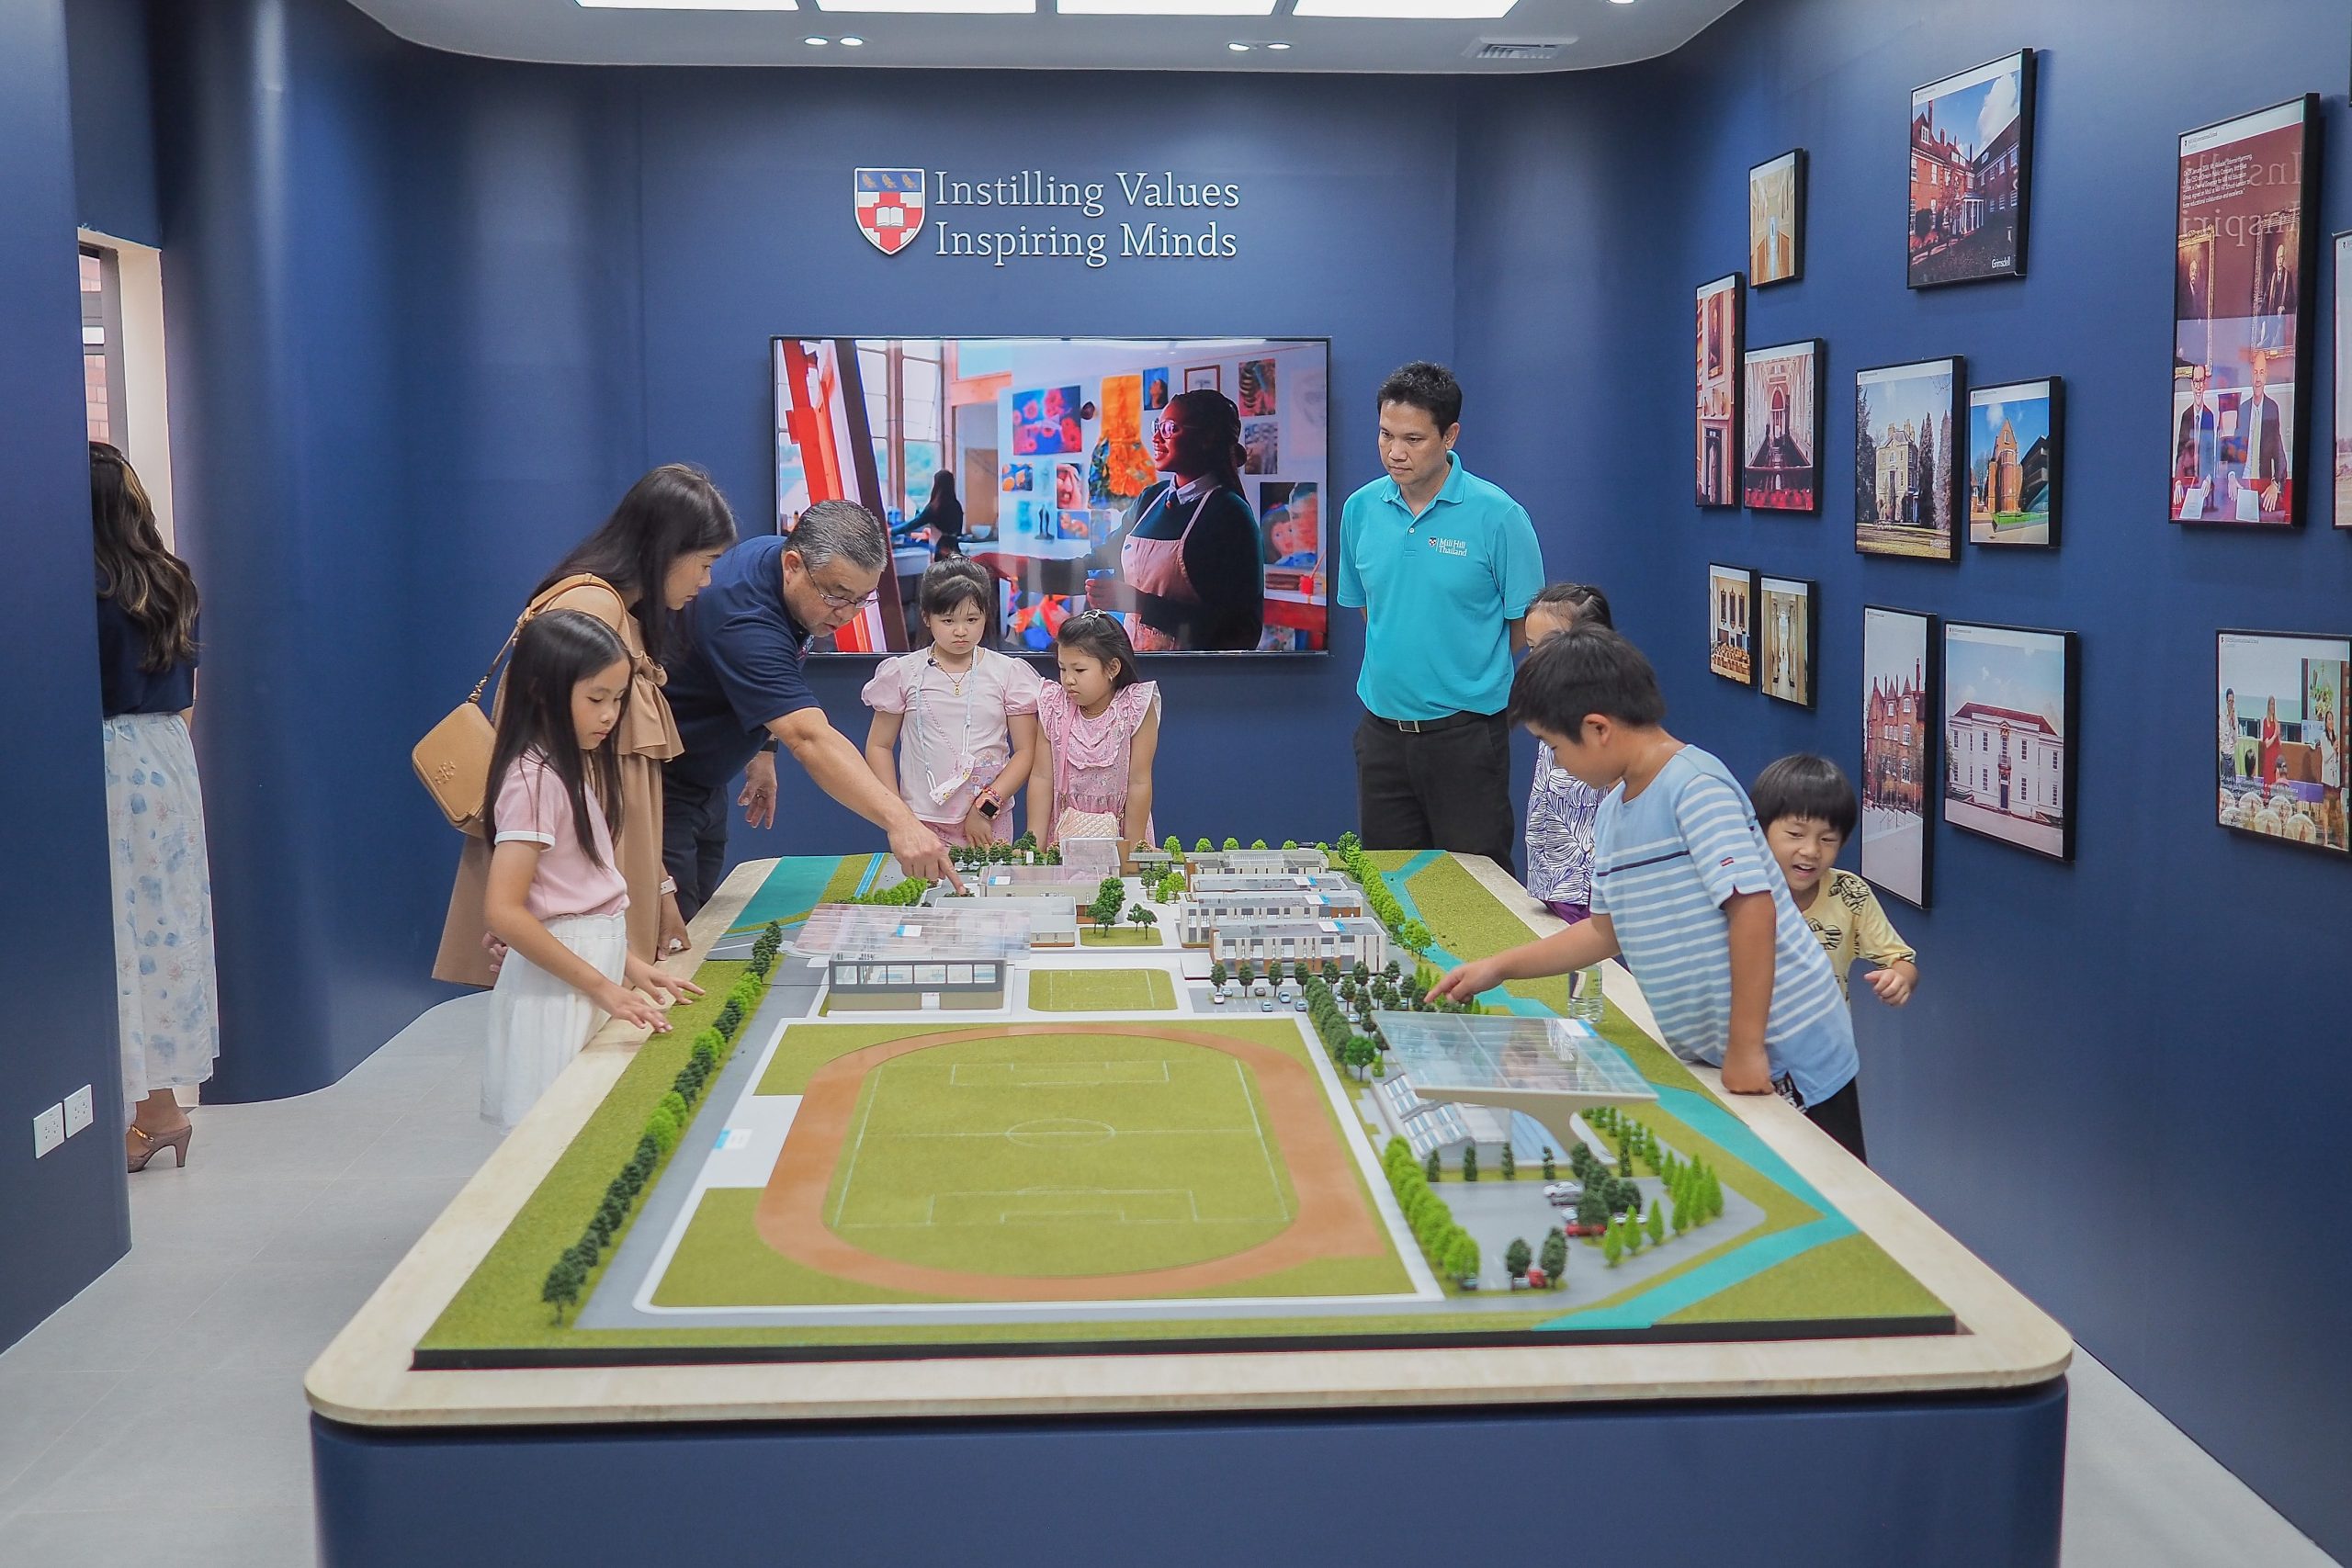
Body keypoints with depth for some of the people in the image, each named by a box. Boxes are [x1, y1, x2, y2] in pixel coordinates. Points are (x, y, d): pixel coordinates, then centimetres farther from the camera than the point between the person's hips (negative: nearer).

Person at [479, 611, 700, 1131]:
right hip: (558, 984, -9)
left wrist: (627, 963, 4)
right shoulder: (534, 779, -17)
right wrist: (603, 986, -23)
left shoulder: (575, 767, 11)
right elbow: (504, 911, -24)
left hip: (597, 962, 9)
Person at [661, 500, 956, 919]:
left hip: (705, 782, 10)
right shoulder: (743, 615, -34)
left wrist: (762, 751, 13)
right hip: (658, 785, -9)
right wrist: (899, 821, -53)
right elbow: (809, 738, -45)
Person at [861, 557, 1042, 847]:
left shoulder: (1007, 673, 2)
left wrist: (986, 808, -9)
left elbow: (1026, 751, 0)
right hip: (922, 822, 0)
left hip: (989, 823, 0)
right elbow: (879, 747, 8)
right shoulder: (904, 673, 3)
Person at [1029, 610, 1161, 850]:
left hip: (1118, 832, -2)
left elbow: (1139, 783, -10)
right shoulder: (1053, 707, -2)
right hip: (1064, 833, 2)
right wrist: (1034, 844, -6)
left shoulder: (1136, 707, -10)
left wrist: (1133, 849, -11)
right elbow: (1042, 778, -1)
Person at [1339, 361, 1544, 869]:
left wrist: (1464, 680, 4)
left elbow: (1526, 625, -4)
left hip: (1464, 731, -4)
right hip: (1383, 728, 5)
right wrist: (1401, 668, 11)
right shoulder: (1360, 509, 4)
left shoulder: (1497, 516, -11)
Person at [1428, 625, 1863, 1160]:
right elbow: (1608, 929, 19)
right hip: (1705, 1057, 8)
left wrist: (1746, 1047, -25)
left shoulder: (1695, 787, -18)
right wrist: (1499, 967, 16)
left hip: (1787, 1060, -8)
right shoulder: (1613, 806, 11)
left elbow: (1753, 907, -25)